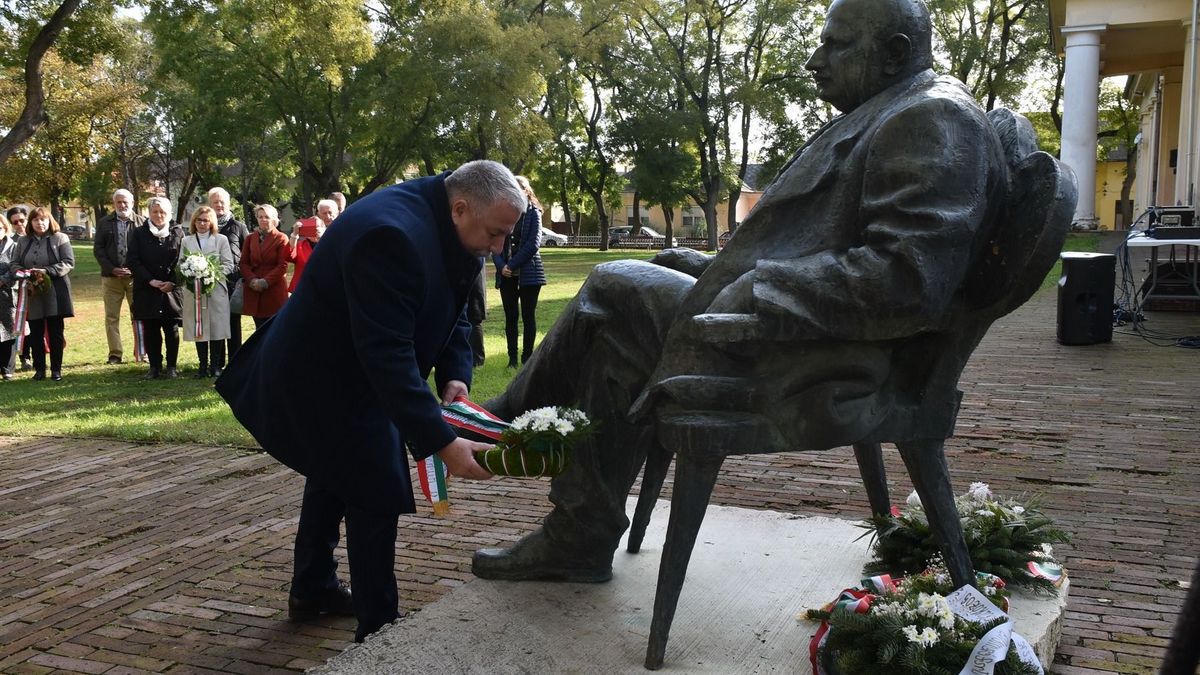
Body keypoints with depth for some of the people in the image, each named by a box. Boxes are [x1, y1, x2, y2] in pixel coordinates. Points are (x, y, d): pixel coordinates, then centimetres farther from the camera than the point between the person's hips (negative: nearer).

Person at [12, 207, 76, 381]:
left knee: (55, 333, 3)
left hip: (55, 293, -3)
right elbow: (16, 264, 13)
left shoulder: (60, 238, 1)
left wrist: (47, 271, -19)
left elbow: (69, 262, -7)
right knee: (36, 333, 5)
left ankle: (56, 369, 11)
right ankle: (39, 369, 14)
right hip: (31, 294, 3)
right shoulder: (23, 241, 12)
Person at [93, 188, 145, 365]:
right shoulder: (104, 223, 9)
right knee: (111, 317, 4)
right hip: (111, 277, 2)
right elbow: (98, 249, 5)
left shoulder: (141, 222, 4)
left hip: (135, 276, -2)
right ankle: (115, 354, 10)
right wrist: (112, 269, -7)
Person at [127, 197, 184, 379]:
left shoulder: (177, 233, 4)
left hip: (172, 289, -1)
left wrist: (172, 282, -12)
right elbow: (133, 261, 0)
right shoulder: (139, 234, 6)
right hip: (147, 290, 1)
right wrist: (150, 280, -11)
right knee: (150, 330, 4)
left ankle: (171, 367, 12)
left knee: (172, 329, 3)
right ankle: (154, 367, 12)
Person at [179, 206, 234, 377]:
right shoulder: (186, 241, 13)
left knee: (216, 328, -3)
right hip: (193, 291, 2)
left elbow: (228, 265, 2)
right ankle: (203, 365, 8)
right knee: (198, 329, 1)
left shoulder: (221, 240, 7)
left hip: (216, 290, -2)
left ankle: (216, 365, 5)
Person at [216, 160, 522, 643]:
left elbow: (452, 309, 3)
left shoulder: (449, 229, -7)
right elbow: (388, 355, -41)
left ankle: (312, 589, 44)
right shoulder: (393, 237, -37)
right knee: (376, 491, -6)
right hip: (322, 379, -11)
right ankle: (377, 628, 9)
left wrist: (455, 374, -15)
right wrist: (442, 443, -42)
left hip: (338, 367, 11)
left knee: (335, 474, 24)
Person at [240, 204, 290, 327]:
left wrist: (265, 282, -13)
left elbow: (283, 266, -6)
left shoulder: (281, 238, 1)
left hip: (275, 291, -3)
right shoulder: (250, 238, 15)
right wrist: (252, 280, -8)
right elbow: (244, 263, 10)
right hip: (254, 291, 4)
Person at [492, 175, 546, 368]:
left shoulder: (533, 213, 0)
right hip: (507, 274, 3)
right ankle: (512, 358, 11)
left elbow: (533, 243, -9)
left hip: (528, 272, -3)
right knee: (510, 317, 6)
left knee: (528, 316, 2)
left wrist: (512, 264, -13)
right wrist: (501, 266, -11)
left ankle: (527, 357, 8)